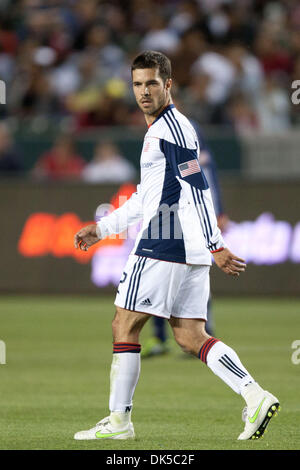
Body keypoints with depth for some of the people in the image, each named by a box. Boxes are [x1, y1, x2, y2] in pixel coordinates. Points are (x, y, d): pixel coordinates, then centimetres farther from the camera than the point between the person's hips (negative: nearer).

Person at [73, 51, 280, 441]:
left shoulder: (171, 127, -11)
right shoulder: (161, 128, 21)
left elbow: (196, 190, -19)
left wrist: (216, 246, -24)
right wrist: (102, 228, 32)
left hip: (161, 248, -10)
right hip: (187, 251, 10)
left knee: (124, 326, 0)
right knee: (190, 337, 5)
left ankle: (119, 420, 5)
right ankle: (256, 397, -7)